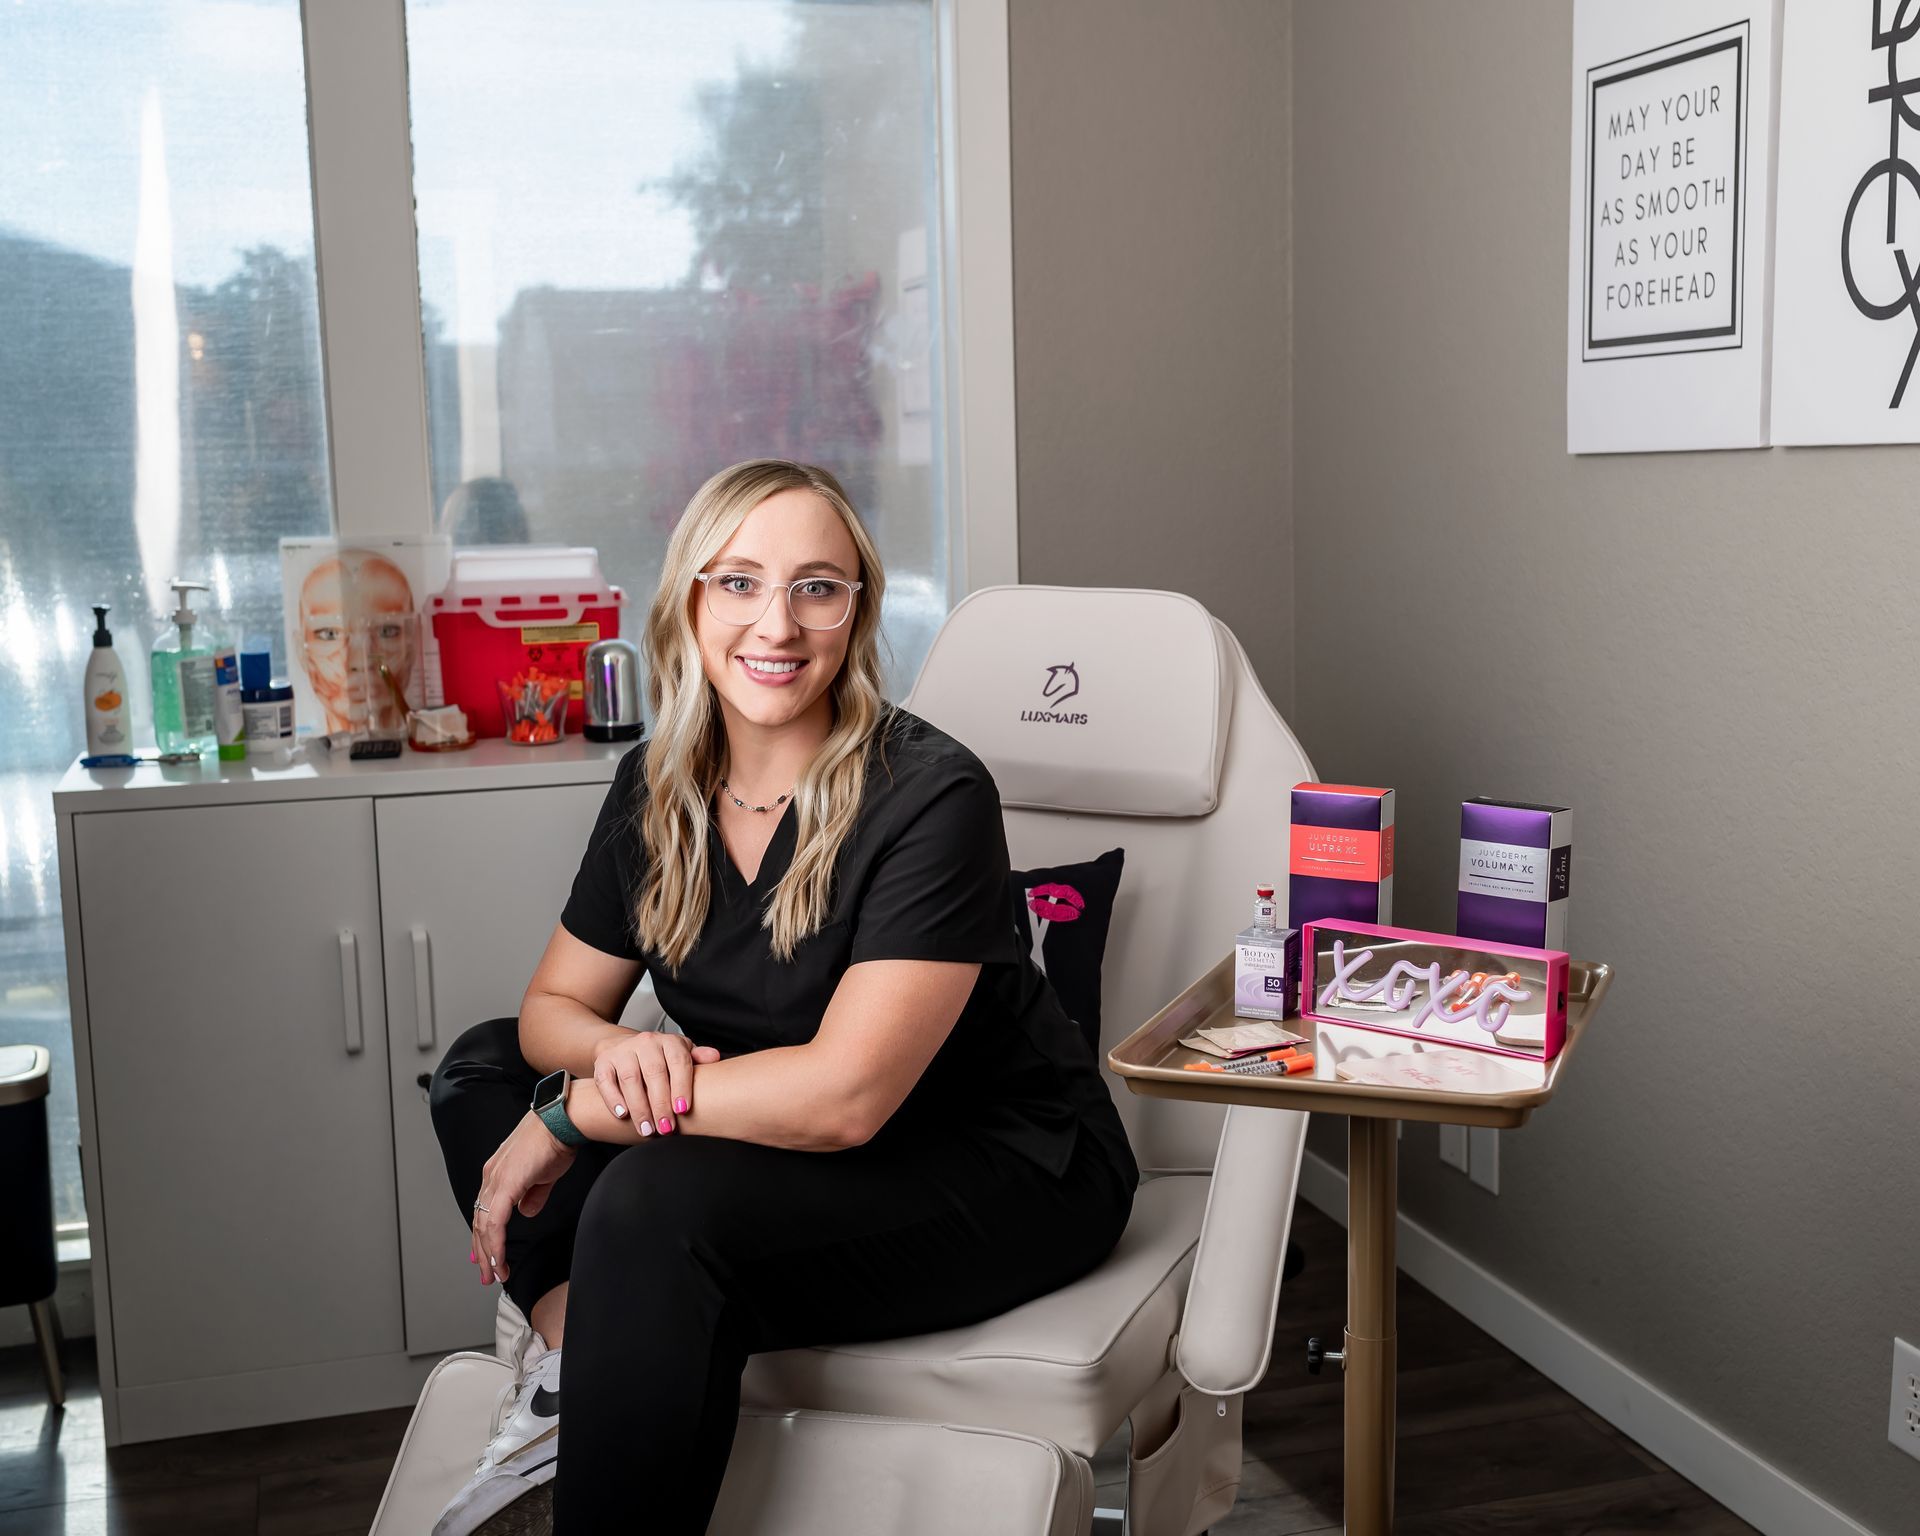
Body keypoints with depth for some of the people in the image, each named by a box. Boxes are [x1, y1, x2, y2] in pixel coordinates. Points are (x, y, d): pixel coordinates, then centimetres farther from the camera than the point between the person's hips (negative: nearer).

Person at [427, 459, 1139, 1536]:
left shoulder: (931, 795, -23)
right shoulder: (659, 788, -1)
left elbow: (843, 1095, -30)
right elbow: (555, 1004, 6)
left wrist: (574, 1119, -23)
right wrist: (614, 1050, -20)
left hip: (1006, 1168, -7)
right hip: (794, 1152, 8)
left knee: (656, 1207, -32)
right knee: (482, 1066, 4)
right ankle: (572, 1352, -12)